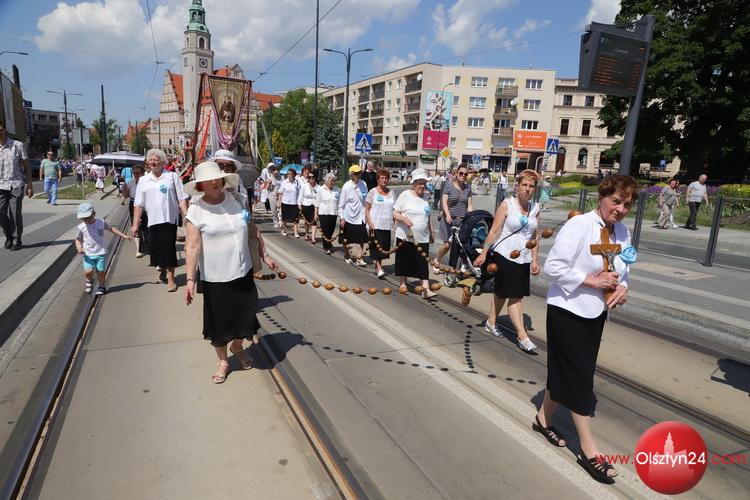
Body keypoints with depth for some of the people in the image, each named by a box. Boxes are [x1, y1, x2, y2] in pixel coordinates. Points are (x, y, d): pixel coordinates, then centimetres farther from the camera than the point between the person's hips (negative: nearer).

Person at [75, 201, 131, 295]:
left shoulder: (101, 222, -2)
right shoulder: (81, 227, -2)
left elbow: (111, 229, 11)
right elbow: (78, 239, 9)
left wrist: (123, 235, 6)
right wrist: (79, 247, -11)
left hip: (101, 253, 0)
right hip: (88, 254, 0)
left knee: (100, 271, 3)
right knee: (88, 271, -11)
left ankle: (101, 286, 25)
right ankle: (89, 280, 23)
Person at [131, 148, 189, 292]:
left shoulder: (172, 176, 3)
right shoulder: (143, 180, 11)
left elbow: (182, 199, -1)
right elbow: (139, 204, 9)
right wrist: (135, 224, 5)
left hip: (169, 219, -3)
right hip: (152, 220, 4)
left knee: (169, 249, -4)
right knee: (156, 248, 10)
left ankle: (171, 279, 3)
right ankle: (163, 272, 33)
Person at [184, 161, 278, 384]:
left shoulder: (235, 200, 2)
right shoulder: (196, 210, -10)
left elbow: (253, 230, 11)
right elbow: (192, 246, -15)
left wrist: (265, 256, 13)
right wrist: (190, 279, -21)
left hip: (243, 273, 4)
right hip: (215, 278, -3)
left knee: (244, 315, 14)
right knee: (219, 322, 10)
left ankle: (238, 347, 45)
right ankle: (223, 361, 34)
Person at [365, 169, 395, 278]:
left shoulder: (391, 192, 9)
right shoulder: (373, 192, -3)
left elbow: (393, 209, 15)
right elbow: (367, 209, -4)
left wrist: (395, 222, 8)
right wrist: (370, 223, -13)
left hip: (387, 225, 4)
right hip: (375, 224, -4)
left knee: (384, 247, 8)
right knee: (377, 246, -7)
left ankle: (377, 267, 22)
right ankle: (379, 269, -4)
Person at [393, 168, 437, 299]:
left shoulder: (425, 197, 11)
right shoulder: (405, 195, -6)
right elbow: (394, 213, -7)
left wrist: (431, 232, 21)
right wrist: (404, 219, -25)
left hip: (422, 238, 4)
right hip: (405, 236, -4)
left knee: (423, 263, -2)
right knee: (404, 261, 8)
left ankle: (426, 289, -4)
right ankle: (403, 283, 26)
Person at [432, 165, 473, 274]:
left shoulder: (468, 187, 8)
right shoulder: (449, 185, -3)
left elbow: (469, 205, 8)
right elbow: (444, 202, -10)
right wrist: (448, 215, -25)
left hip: (463, 220, 3)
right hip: (450, 219, -3)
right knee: (447, 245, -4)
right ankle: (436, 261, 23)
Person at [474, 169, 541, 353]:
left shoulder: (535, 208, 6)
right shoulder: (507, 204, -8)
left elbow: (534, 236, 11)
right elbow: (494, 230, -8)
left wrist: (534, 259, 9)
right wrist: (484, 252, -10)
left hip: (523, 259, 6)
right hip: (505, 256, -6)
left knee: (507, 294, 15)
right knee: (514, 297, -6)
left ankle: (491, 323, 31)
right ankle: (523, 336, -3)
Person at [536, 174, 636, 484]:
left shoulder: (622, 231, 4)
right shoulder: (579, 225, -19)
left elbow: (621, 271, 15)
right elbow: (552, 268, -21)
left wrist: (622, 288, -7)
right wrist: (591, 280, -22)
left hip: (596, 313, 7)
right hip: (568, 311, -7)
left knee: (566, 373, 18)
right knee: (579, 377, 0)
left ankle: (544, 418, 39)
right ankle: (588, 450, 14)